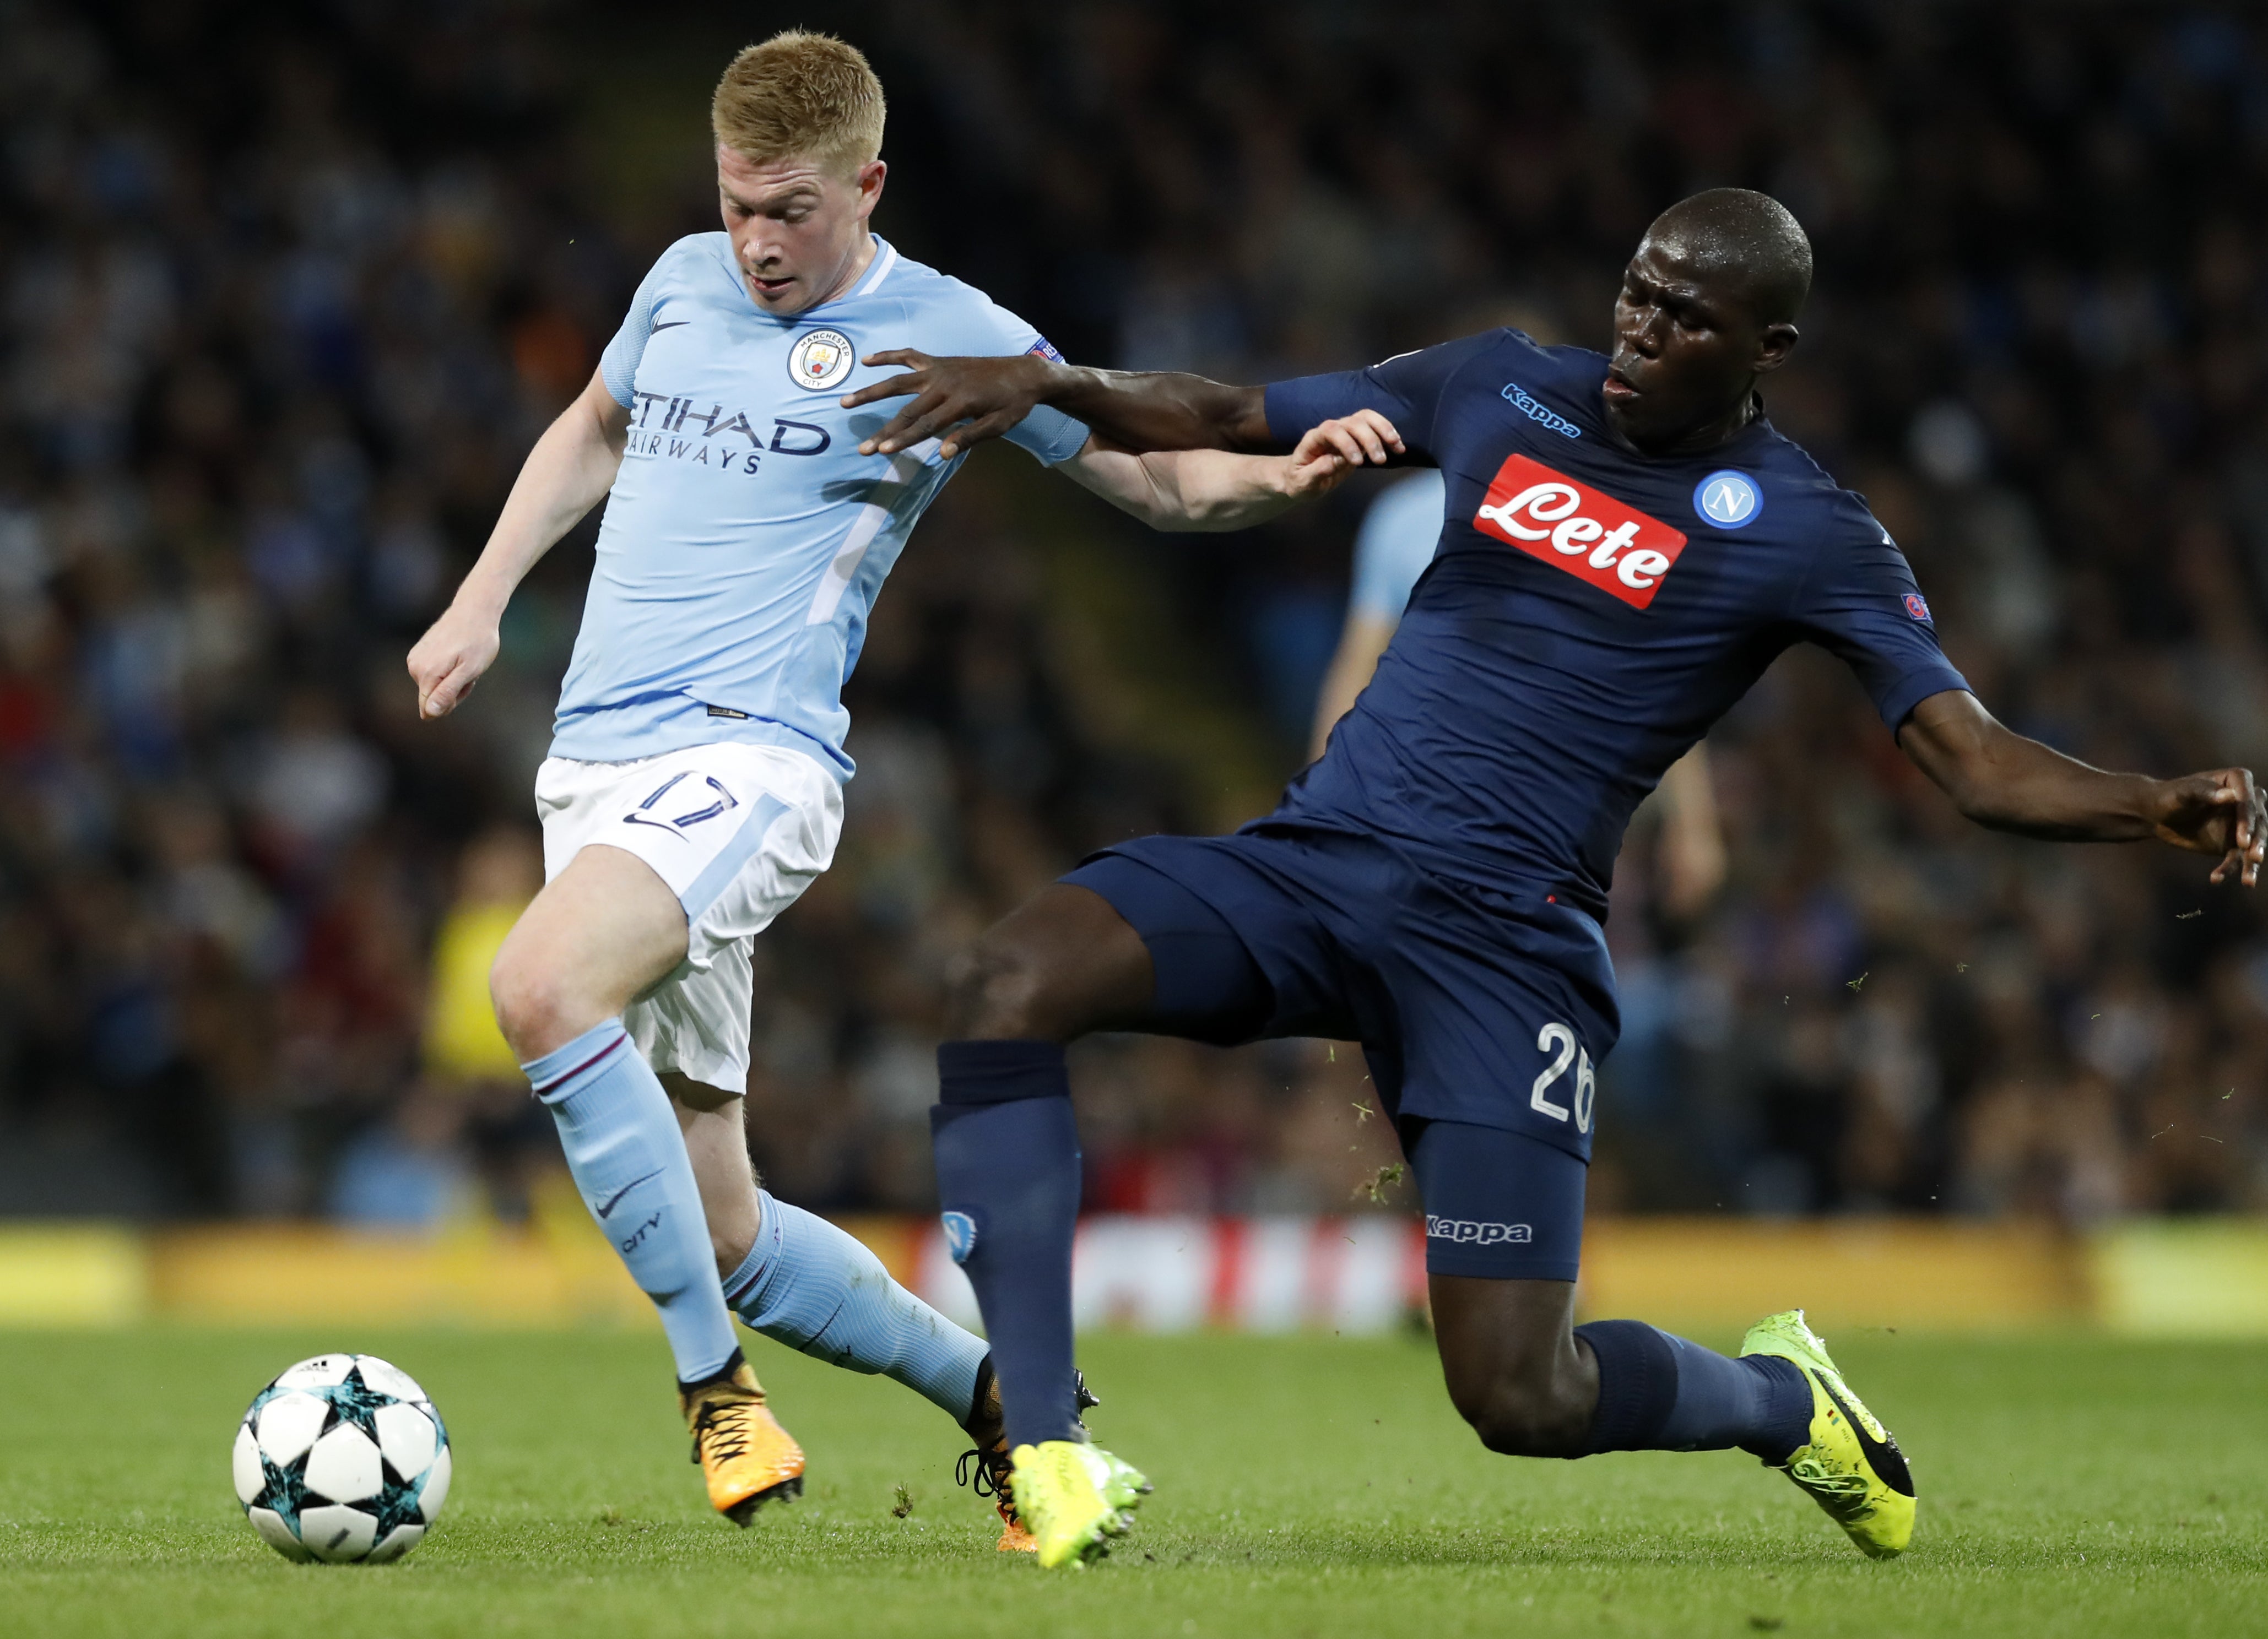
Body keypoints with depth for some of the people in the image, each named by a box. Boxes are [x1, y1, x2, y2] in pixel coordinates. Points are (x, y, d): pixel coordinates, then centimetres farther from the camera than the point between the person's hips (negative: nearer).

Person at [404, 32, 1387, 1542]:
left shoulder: (947, 336, 0)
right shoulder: (688, 283, 14)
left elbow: (1170, 483, 5)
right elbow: (593, 434, 33)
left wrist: (1286, 477, -16)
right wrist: (482, 601, 23)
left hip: (751, 751, -6)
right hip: (594, 764, 6)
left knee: (540, 981, -35)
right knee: (717, 1235, 4)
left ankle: (717, 1386, -27)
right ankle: (992, 1393, 24)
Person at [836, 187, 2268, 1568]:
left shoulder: (1807, 536, -1)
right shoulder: (1507, 389, 10)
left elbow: (1975, 759, -9)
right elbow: (1225, 422, 18)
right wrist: (1048, 384, 1)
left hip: (1504, 940, -3)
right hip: (1311, 861, 4)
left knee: (1525, 1398, -10)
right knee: (1016, 980, -25)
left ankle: (1778, 1400, 27)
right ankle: (1044, 1458, -22)